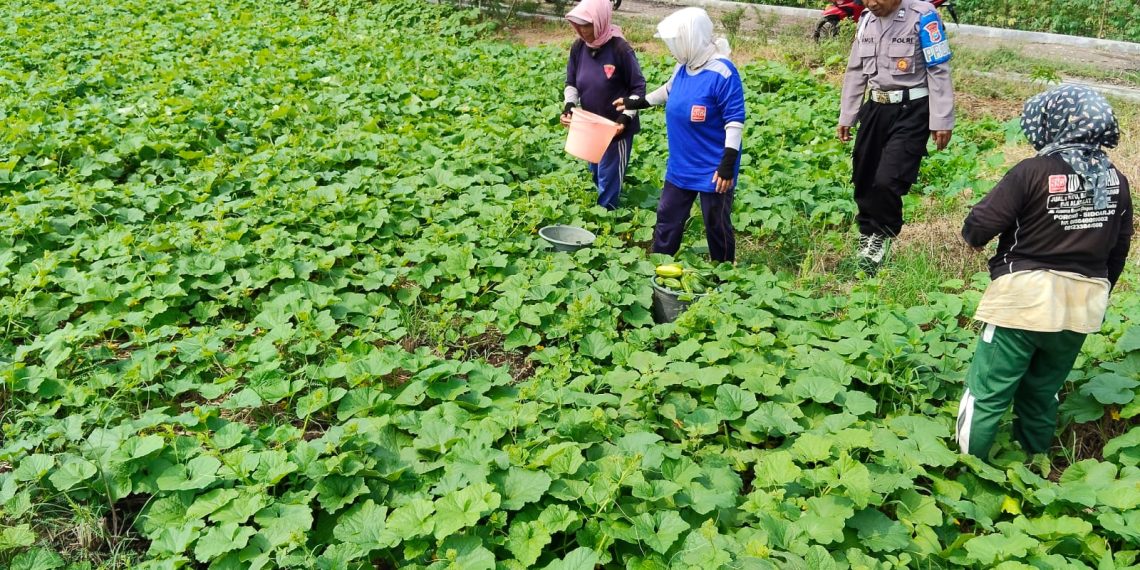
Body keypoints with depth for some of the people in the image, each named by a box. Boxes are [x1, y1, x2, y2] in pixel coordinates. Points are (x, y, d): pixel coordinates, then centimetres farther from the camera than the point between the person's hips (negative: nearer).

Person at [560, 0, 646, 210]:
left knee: (609, 177, 2)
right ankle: (601, 208, 41)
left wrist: (625, 118, -23)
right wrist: (569, 106, -12)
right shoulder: (579, 47, -6)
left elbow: (638, 88, -14)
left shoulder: (620, 49, -21)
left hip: (616, 127, -6)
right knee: (596, 173, 21)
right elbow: (571, 83, 6)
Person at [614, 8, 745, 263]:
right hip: (680, 167, 7)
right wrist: (636, 102, 31)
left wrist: (728, 165, -21)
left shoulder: (723, 73, -21)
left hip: (712, 170, -7)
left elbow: (735, 121, -20)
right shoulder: (683, 67, 1)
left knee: (717, 228, 8)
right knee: (667, 220, 17)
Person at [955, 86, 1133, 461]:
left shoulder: (1033, 172, -16)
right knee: (1043, 389, 23)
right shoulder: (1116, 181, 3)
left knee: (988, 391, 5)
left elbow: (979, 227, -15)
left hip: (1026, 299, -6)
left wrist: (972, 235, 8)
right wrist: (1098, 293, 26)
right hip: (1084, 304, 6)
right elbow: (1118, 250, 12)